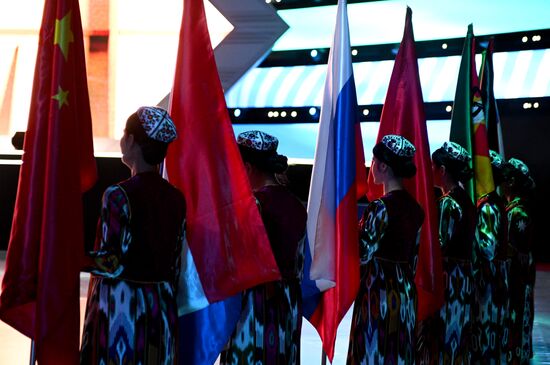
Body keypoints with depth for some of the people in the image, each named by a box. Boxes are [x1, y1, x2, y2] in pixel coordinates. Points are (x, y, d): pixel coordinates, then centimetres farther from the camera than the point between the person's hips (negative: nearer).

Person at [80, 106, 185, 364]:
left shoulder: (119, 195, -14)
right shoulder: (176, 198, 5)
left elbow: (112, 263, -16)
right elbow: (175, 264, 8)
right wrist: (161, 299, 17)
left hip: (120, 305, -6)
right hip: (162, 308, 6)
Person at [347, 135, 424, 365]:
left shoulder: (380, 207, -16)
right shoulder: (415, 207, 7)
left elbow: (362, 255, -14)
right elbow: (414, 256, 13)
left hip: (379, 293, -8)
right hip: (406, 292, 8)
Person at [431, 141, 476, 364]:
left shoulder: (447, 203, -14)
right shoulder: (465, 200, 11)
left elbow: (440, 246, -18)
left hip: (447, 278, -9)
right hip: (464, 277, 9)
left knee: (443, 334, -3)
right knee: (457, 333, 14)